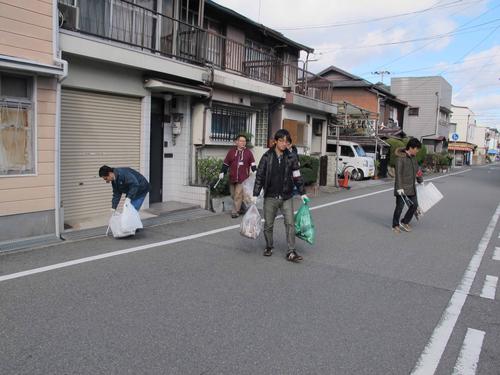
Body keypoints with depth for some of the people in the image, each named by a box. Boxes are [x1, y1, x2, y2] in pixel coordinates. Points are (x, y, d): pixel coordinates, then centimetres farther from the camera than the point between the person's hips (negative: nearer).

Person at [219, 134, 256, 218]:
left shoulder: (248, 152, 5)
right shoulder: (231, 151, 8)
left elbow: (253, 164, 7)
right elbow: (226, 163, 13)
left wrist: (255, 171, -6)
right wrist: (222, 172, 8)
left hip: (243, 178, -3)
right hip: (232, 178, 3)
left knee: (238, 195, -9)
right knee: (233, 195, 11)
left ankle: (235, 212, -2)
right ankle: (239, 208, 29)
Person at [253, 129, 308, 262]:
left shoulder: (291, 157, 1)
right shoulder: (267, 157, -3)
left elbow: (297, 176, 7)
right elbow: (259, 176, -2)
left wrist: (302, 193, 7)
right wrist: (255, 194, -6)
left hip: (286, 197, 1)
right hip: (270, 197, 0)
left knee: (290, 224, -3)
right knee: (268, 224, 8)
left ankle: (291, 252, 3)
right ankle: (269, 247, 28)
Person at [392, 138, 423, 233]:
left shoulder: (413, 157, 10)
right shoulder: (400, 158, -15)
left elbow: (417, 170, 24)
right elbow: (398, 173, -19)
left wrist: (420, 181, 32)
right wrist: (399, 187, -23)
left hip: (411, 187, 8)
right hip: (402, 188, -8)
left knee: (414, 205, 9)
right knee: (399, 207, -2)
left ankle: (404, 222, 25)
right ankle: (395, 226, 14)